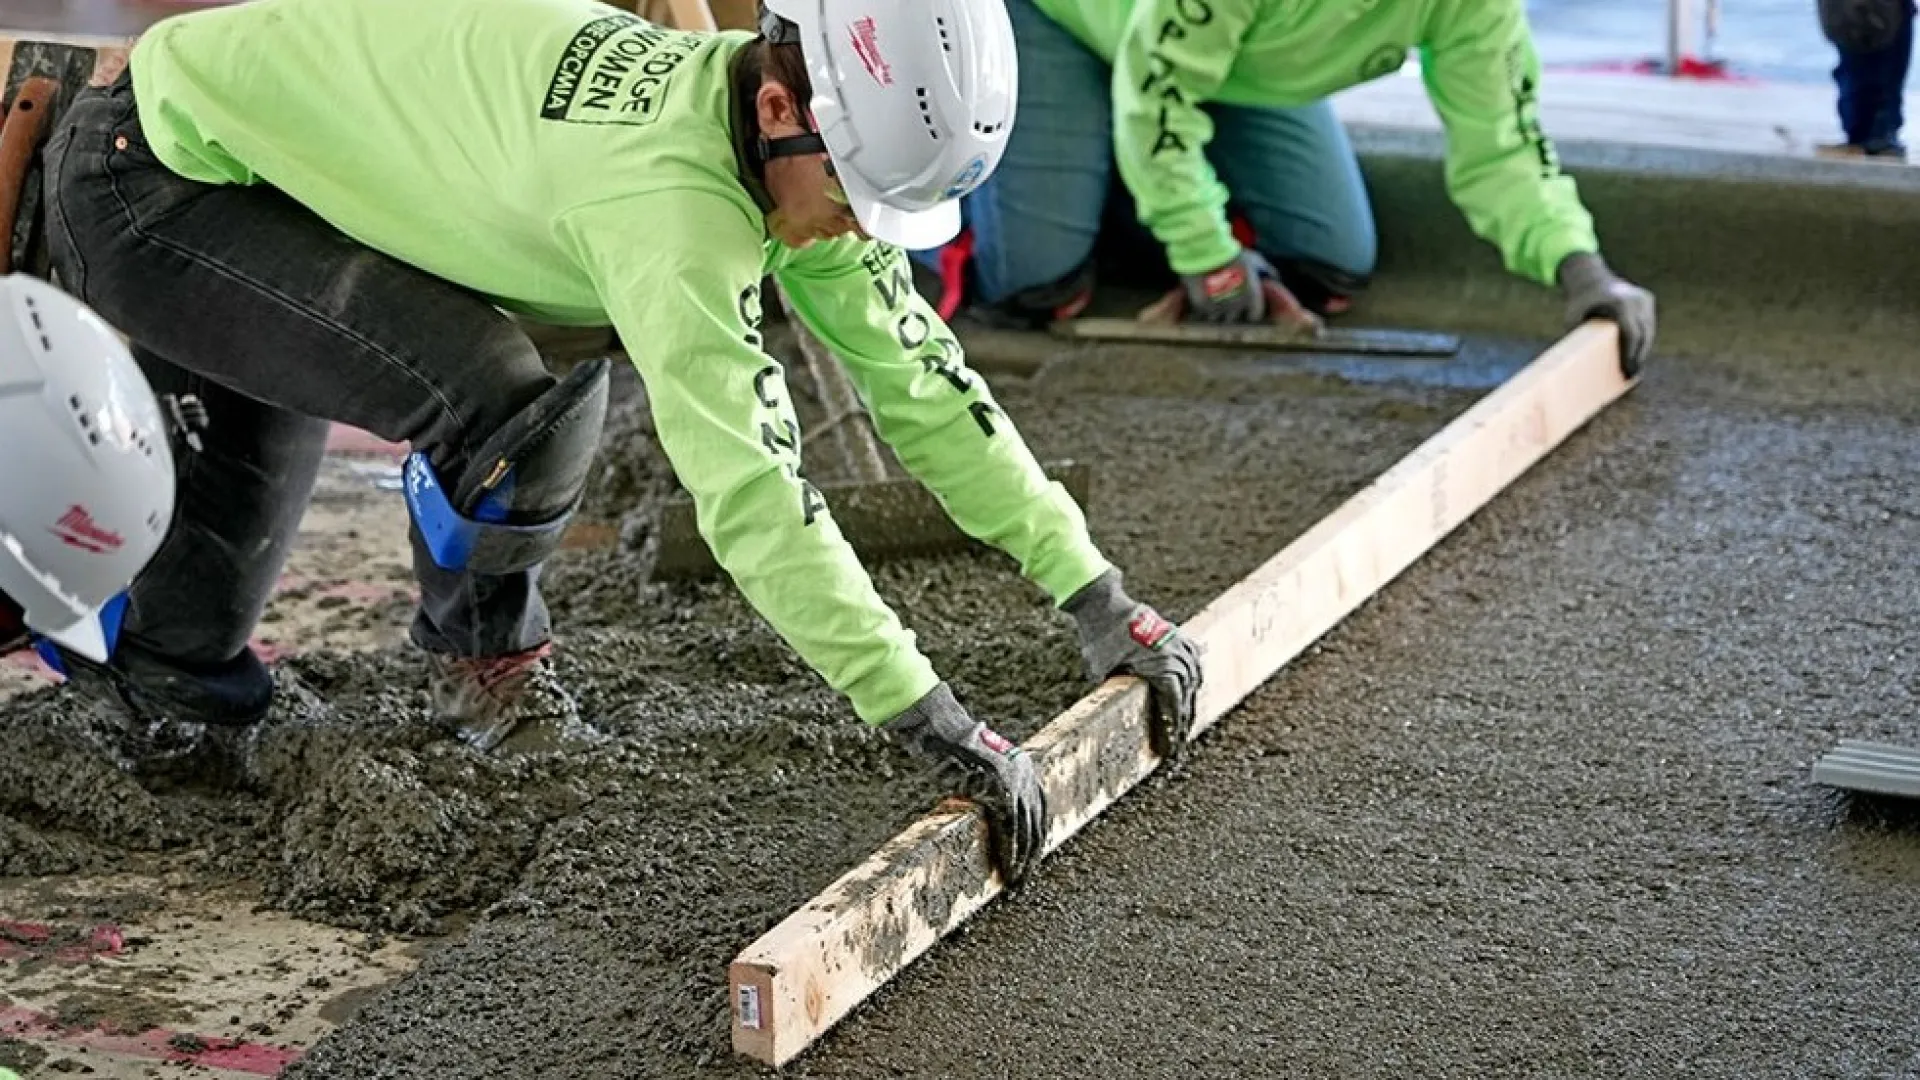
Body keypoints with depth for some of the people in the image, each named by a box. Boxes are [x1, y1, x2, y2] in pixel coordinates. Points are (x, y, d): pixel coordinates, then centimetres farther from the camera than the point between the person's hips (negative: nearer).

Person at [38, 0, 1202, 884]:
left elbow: (918, 373, -1)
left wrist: (1093, 590, -3)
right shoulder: (670, 183, -35)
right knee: (505, 408, -23)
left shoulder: (798, 149, -7)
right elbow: (748, 483, -39)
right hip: (142, 182, -9)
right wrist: (930, 718, -37)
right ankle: (484, 660, 4)